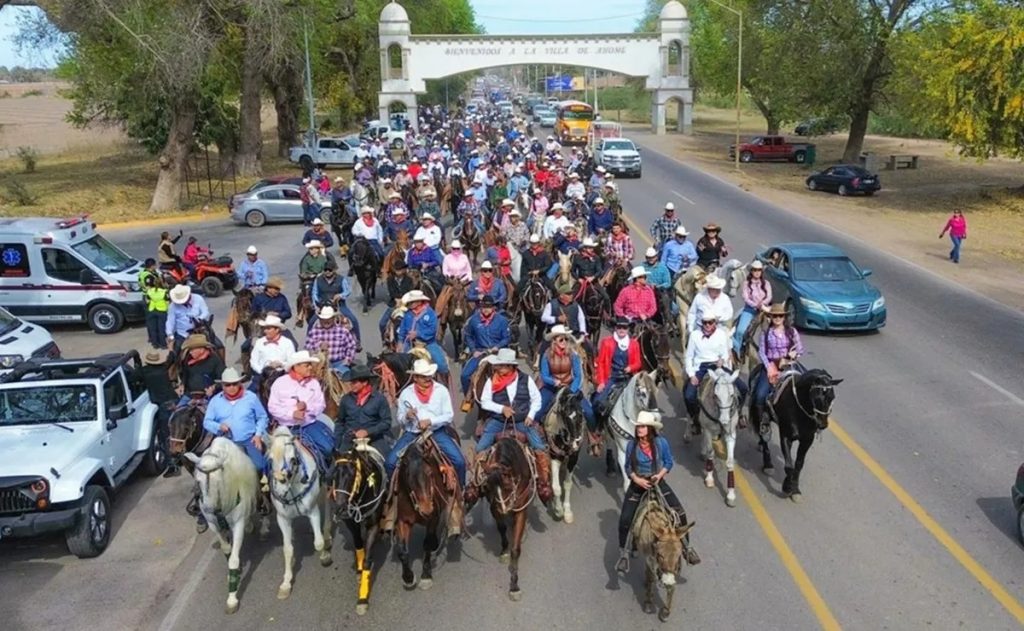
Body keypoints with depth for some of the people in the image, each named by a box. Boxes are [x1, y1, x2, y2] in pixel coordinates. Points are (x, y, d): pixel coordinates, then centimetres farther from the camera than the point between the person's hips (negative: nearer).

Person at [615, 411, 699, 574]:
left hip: (657, 482, 0)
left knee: (680, 513, -8)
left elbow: (669, 462, -1)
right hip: (637, 484, 0)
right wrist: (636, 479, -17)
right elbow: (628, 467, -1)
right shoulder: (632, 444, -11)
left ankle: (686, 547, 13)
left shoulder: (661, 442, -13)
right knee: (624, 520, -9)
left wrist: (660, 475, -17)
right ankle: (623, 553, 10)